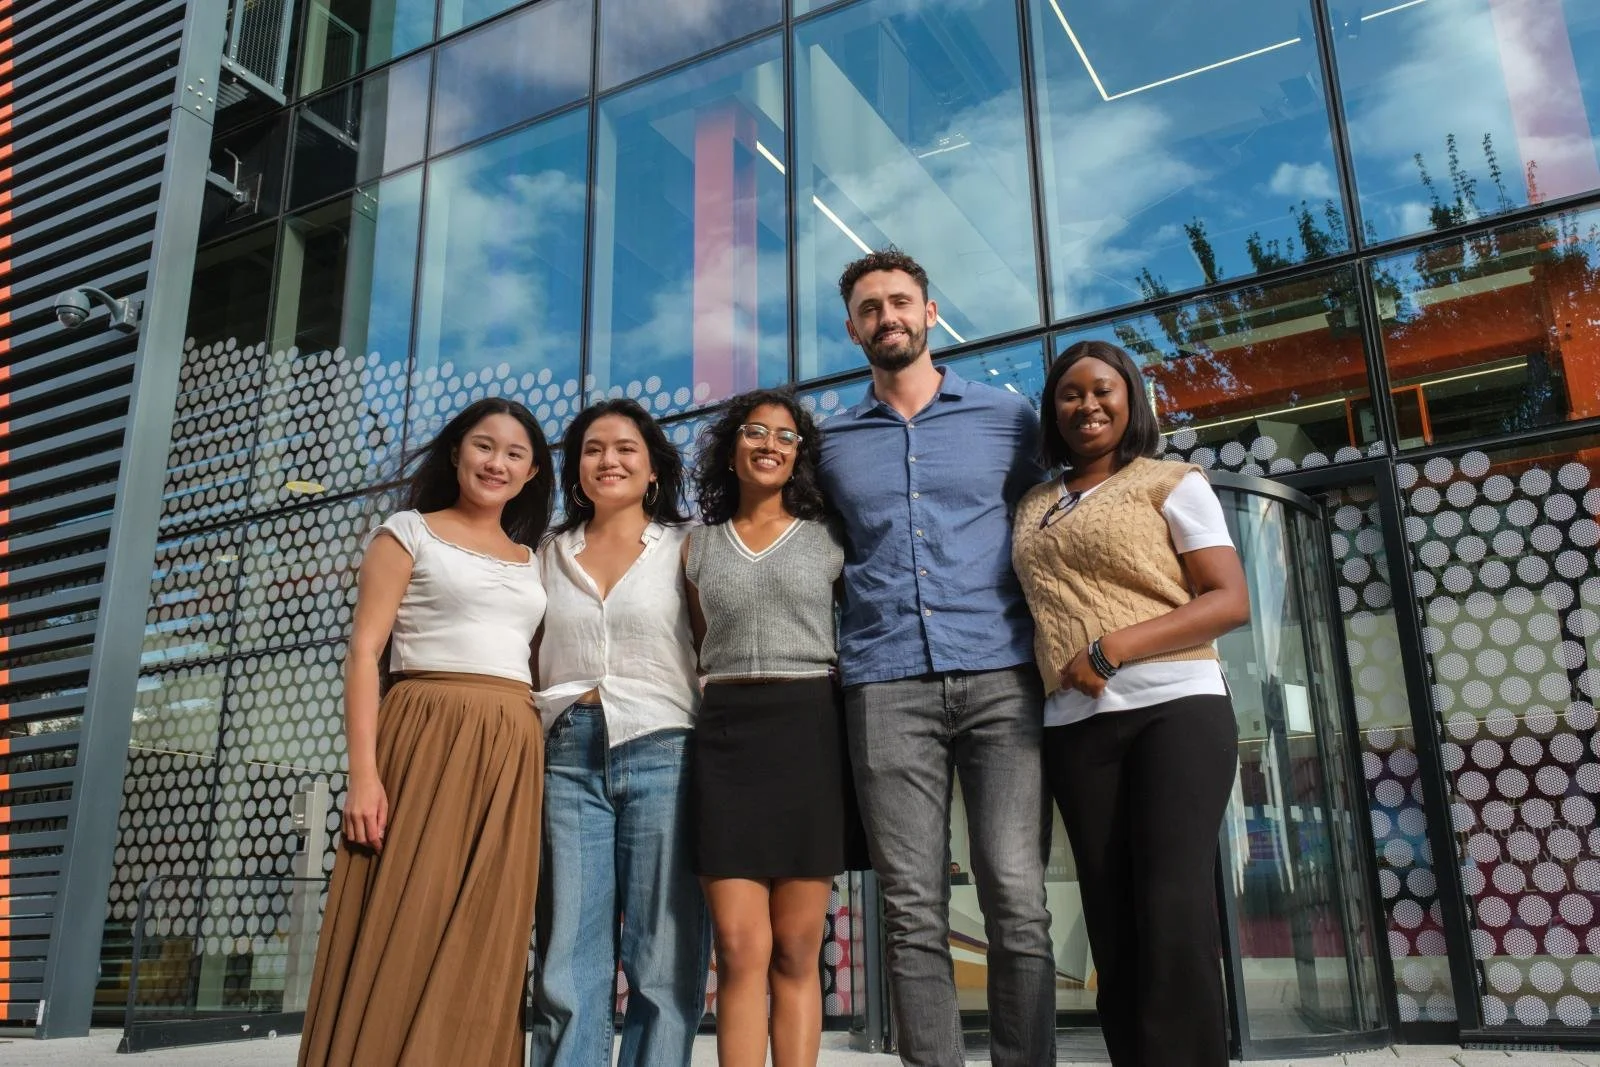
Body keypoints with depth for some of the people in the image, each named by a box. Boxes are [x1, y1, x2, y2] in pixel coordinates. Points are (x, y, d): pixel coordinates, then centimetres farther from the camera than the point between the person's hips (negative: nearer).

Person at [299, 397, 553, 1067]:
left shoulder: (533, 563, 19)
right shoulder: (410, 533, 6)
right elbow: (364, 652, -3)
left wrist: (540, 773, 6)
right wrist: (363, 771, -13)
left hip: (513, 755, 4)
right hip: (427, 742, -4)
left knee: (482, 956, 4)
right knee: (401, 941, -4)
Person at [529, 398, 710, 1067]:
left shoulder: (685, 547, 7)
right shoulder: (551, 556, 16)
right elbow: (528, 662, 16)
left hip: (662, 755, -2)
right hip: (567, 759, 3)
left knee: (664, 962, 1)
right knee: (567, 963, 3)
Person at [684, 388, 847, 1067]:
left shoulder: (829, 541, 8)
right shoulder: (698, 547, 13)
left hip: (809, 732, -1)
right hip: (725, 736, 1)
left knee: (796, 952, 3)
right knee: (740, 950, -4)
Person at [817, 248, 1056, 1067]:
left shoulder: (1008, 416, 12)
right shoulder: (832, 443, 16)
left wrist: (1053, 639, 4)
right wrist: (833, 647, 10)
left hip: (1001, 679, -1)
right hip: (886, 688, 1)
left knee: (1017, 901, -5)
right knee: (913, 913, 0)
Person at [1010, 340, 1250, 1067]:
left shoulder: (1171, 484, 5)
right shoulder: (1033, 508, 19)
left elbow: (1231, 600, -4)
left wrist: (1111, 649, -14)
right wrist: (1057, 665, 2)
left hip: (1176, 708, -4)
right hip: (1075, 728, 4)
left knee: (1175, 916, -12)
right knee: (1114, 926, 3)